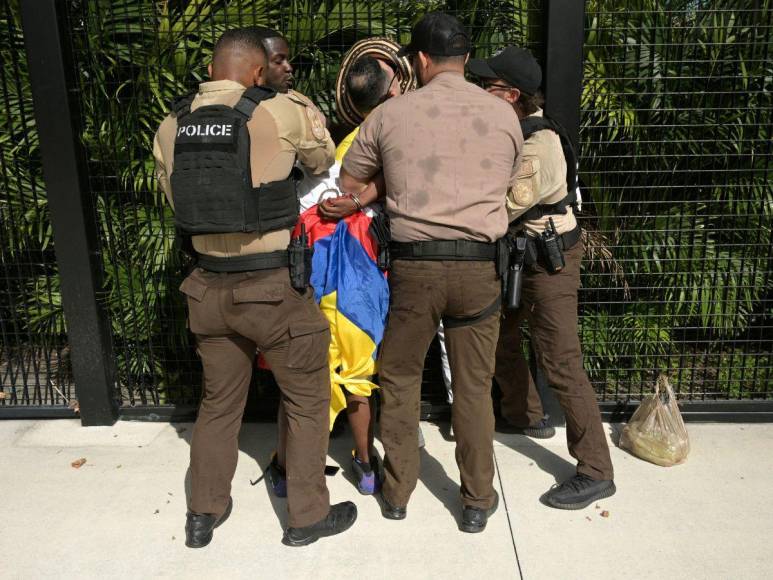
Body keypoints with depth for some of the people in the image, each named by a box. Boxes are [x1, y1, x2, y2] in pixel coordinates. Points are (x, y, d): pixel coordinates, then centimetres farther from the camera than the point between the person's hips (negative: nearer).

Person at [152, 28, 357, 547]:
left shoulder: (172, 127, 3)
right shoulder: (279, 113, -12)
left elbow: (176, 198, 13)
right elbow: (324, 159, 6)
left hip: (210, 284, 6)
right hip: (272, 284, -5)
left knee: (219, 401, 21)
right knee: (308, 399, 13)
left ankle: (204, 514, 35)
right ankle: (308, 515, 26)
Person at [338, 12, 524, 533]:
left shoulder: (390, 114, 1)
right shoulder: (503, 114, 5)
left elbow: (351, 185, 11)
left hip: (414, 263, -1)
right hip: (480, 264, 1)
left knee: (399, 377, 16)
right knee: (474, 386, 12)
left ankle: (398, 492, 28)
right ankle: (478, 501, 25)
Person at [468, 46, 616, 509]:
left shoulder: (540, 142, -22)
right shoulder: (509, 129, 7)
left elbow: (507, 206, -24)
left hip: (550, 259, -10)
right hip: (519, 253, 10)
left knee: (560, 363, -9)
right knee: (500, 336, 20)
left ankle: (596, 473, 1)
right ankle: (525, 415, 42)